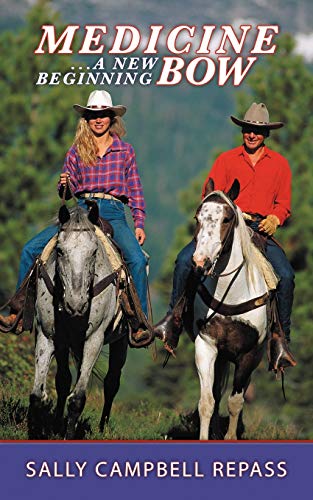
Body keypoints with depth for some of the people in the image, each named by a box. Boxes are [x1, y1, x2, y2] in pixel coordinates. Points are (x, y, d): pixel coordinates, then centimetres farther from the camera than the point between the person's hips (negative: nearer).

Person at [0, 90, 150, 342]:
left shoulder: (125, 150, 8)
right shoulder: (76, 152, 12)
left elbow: (135, 190, 9)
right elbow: (68, 192, 16)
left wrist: (140, 224, 0)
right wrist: (64, 185, -8)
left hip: (113, 212, -2)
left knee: (137, 259, -28)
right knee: (31, 249, -11)